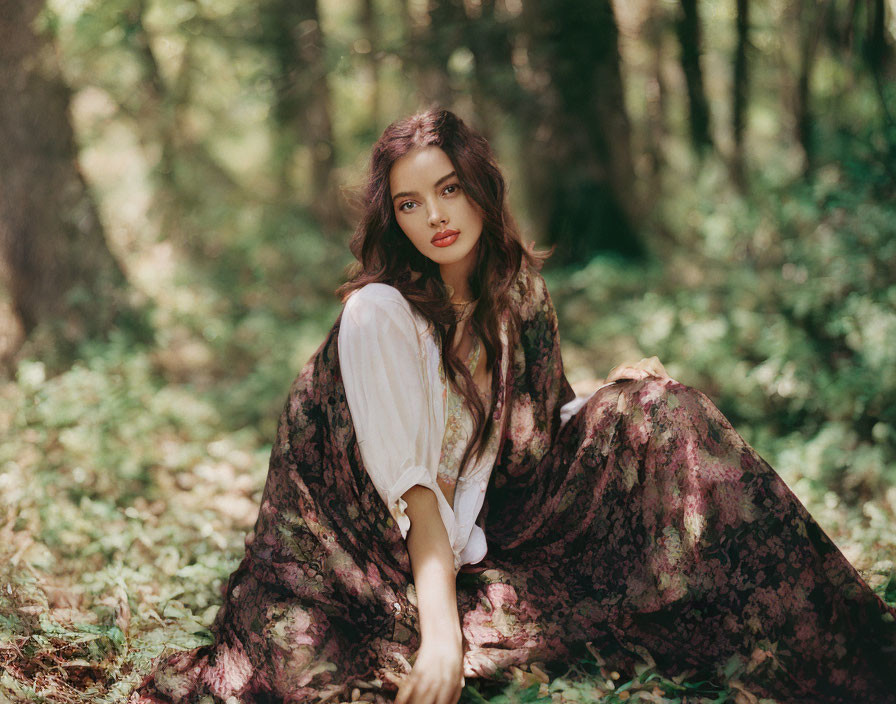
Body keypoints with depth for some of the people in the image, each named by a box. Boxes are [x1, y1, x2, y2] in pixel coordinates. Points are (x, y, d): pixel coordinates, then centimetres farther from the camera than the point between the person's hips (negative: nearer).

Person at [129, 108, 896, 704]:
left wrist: (616, 397, -7)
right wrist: (441, 628, -32)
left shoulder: (517, 289, 3)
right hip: (399, 555, -5)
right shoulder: (379, 314, -18)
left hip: (499, 529, 5)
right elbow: (411, 484, -23)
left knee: (649, 412, -8)